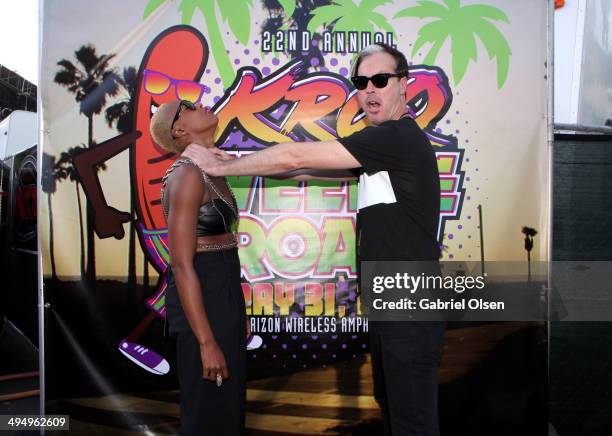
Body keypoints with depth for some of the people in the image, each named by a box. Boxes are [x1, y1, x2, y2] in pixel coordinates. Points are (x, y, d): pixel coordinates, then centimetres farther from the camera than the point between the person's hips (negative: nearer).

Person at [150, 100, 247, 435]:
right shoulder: (187, 174, -17)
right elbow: (182, 264, -20)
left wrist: (237, 311, 18)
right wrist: (206, 342, -21)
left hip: (225, 292, 9)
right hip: (199, 296, -9)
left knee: (230, 405, 20)